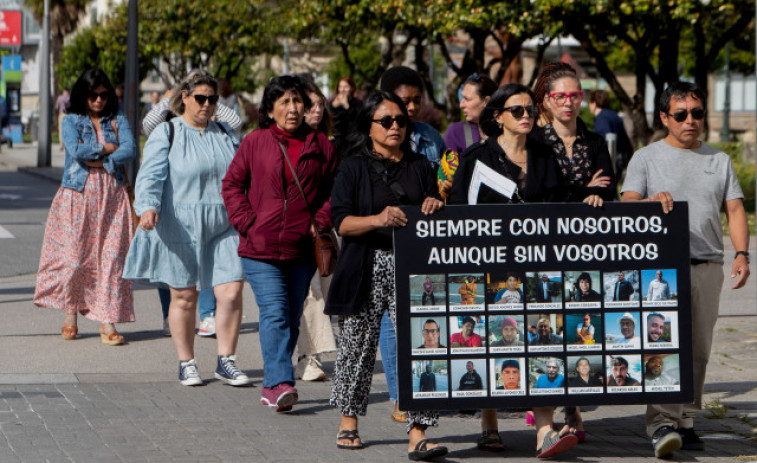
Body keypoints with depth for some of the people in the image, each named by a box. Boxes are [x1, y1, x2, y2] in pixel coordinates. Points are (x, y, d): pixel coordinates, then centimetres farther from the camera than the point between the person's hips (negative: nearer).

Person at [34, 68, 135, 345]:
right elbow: (76, 150, -12)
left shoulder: (118, 121, 12)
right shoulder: (71, 121, 7)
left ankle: (107, 322, -6)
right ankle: (70, 315, 13)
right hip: (78, 194, -1)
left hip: (111, 196, 1)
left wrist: (99, 161, -11)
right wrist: (108, 148, -5)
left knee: (111, 257, -6)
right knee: (74, 255, -3)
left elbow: (130, 151, -4)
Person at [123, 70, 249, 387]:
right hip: (180, 228, -3)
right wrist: (148, 207, -29)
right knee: (184, 296, 2)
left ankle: (225, 361, 4)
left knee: (231, 293, -7)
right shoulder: (166, 135, 0)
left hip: (223, 227, 3)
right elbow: (151, 176, -12)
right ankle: (186, 363, 15)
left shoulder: (224, 135, 14)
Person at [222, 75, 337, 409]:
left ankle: (270, 386, 17)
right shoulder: (254, 143, 3)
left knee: (291, 317, 7)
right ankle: (280, 383, -22)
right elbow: (232, 184, 6)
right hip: (262, 247, -3)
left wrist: (321, 222, -3)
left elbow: (335, 187, 11)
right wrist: (247, 221, -5)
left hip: (302, 249, 3)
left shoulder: (319, 144, 7)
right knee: (274, 313, -15)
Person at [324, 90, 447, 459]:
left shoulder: (420, 167, 15)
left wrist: (434, 207, -4)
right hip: (367, 269, -2)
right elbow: (341, 221, -5)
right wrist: (378, 220, -20)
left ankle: (417, 435, -13)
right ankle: (349, 421, 24)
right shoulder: (355, 167, 4)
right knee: (358, 343, 4)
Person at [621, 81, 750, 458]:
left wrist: (742, 254, -2)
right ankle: (662, 424, -22)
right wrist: (653, 201, -26)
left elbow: (735, 209, 13)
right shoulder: (646, 158, 7)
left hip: (708, 265, 4)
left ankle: (685, 422, 11)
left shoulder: (719, 161, 18)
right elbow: (628, 206, -3)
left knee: (698, 349, 4)